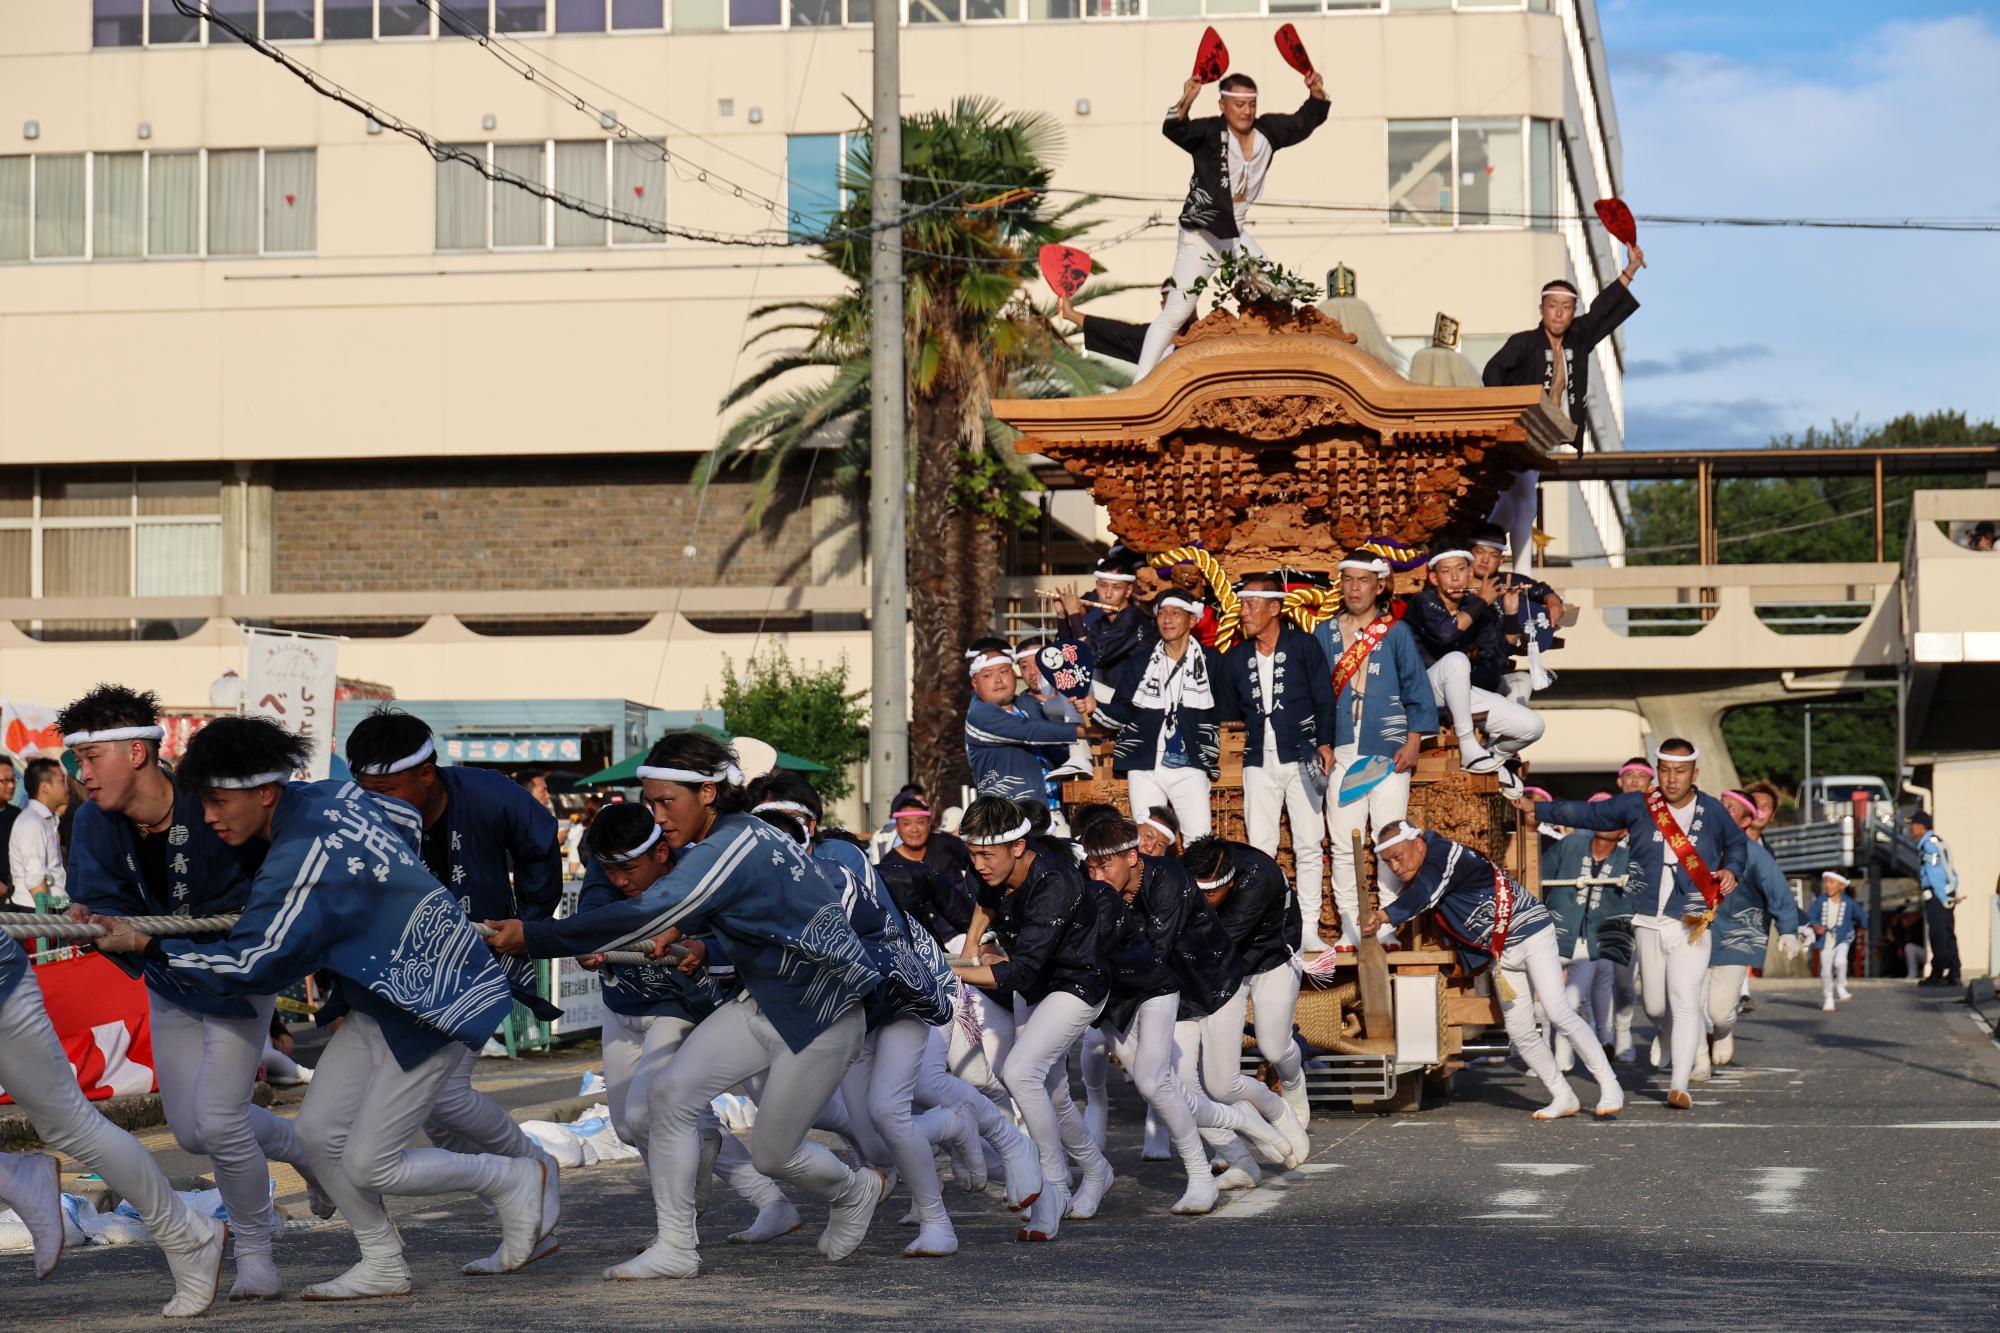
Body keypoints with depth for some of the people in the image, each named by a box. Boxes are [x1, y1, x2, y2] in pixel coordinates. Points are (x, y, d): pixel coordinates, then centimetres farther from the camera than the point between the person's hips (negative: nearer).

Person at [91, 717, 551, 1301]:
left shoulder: (304, 859, -28)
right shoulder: (326, 795, -1)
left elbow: (251, 965, -26)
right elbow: (407, 820, 18)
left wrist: (145, 944, -22)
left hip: (430, 1005, -10)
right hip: (383, 1000, 10)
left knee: (367, 1165, -4)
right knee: (319, 1131, 6)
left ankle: (515, 1181, 14)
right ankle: (383, 1266, 18)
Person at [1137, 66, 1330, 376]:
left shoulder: (1267, 131, 0)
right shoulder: (1210, 132, -16)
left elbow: (1304, 122, 11)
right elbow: (1174, 131, -32)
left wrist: (1317, 95, -7)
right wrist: (1185, 104, -51)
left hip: (1240, 236, 6)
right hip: (1202, 237, -6)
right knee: (1175, 313, -8)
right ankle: (1141, 383, -5)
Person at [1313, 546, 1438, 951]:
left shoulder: (1396, 632, 6)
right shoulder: (1325, 633, 11)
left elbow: (1417, 690, 5)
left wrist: (1413, 742, -4)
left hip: (1389, 751, -2)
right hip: (1341, 750, 2)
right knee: (1344, 844, -1)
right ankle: (1349, 929, 4)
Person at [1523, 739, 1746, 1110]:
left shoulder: (1712, 811, 1)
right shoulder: (1637, 806, 1)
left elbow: (1736, 843, 19)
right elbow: (1585, 813, 9)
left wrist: (1731, 870, -1)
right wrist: (1537, 808, 7)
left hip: (1692, 925, -2)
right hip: (1649, 924, 2)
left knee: (1685, 1003, -13)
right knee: (1655, 1005, 10)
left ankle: (1680, 1086, -14)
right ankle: (1667, 1035, 47)